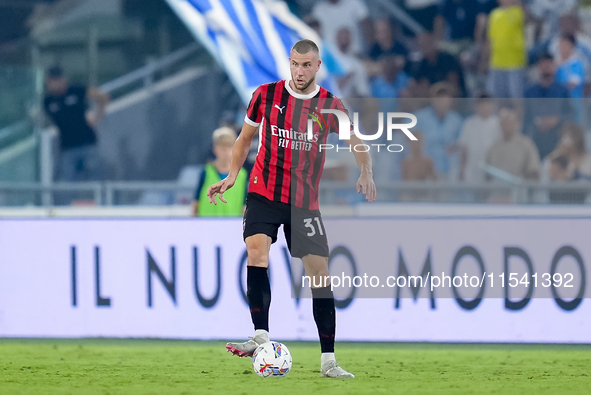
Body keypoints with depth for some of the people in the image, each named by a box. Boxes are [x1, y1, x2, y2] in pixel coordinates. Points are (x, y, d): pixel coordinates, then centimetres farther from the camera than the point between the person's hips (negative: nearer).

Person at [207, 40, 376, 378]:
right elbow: (246, 138, 12)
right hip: (264, 193, -1)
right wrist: (232, 176, -1)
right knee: (257, 251, -25)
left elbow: (358, 144, 5)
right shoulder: (266, 95, 1)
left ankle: (328, 360, 4)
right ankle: (261, 338, -28)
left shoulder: (330, 106, 0)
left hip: (305, 201, 1)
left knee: (320, 273, -2)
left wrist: (366, 173, -16)